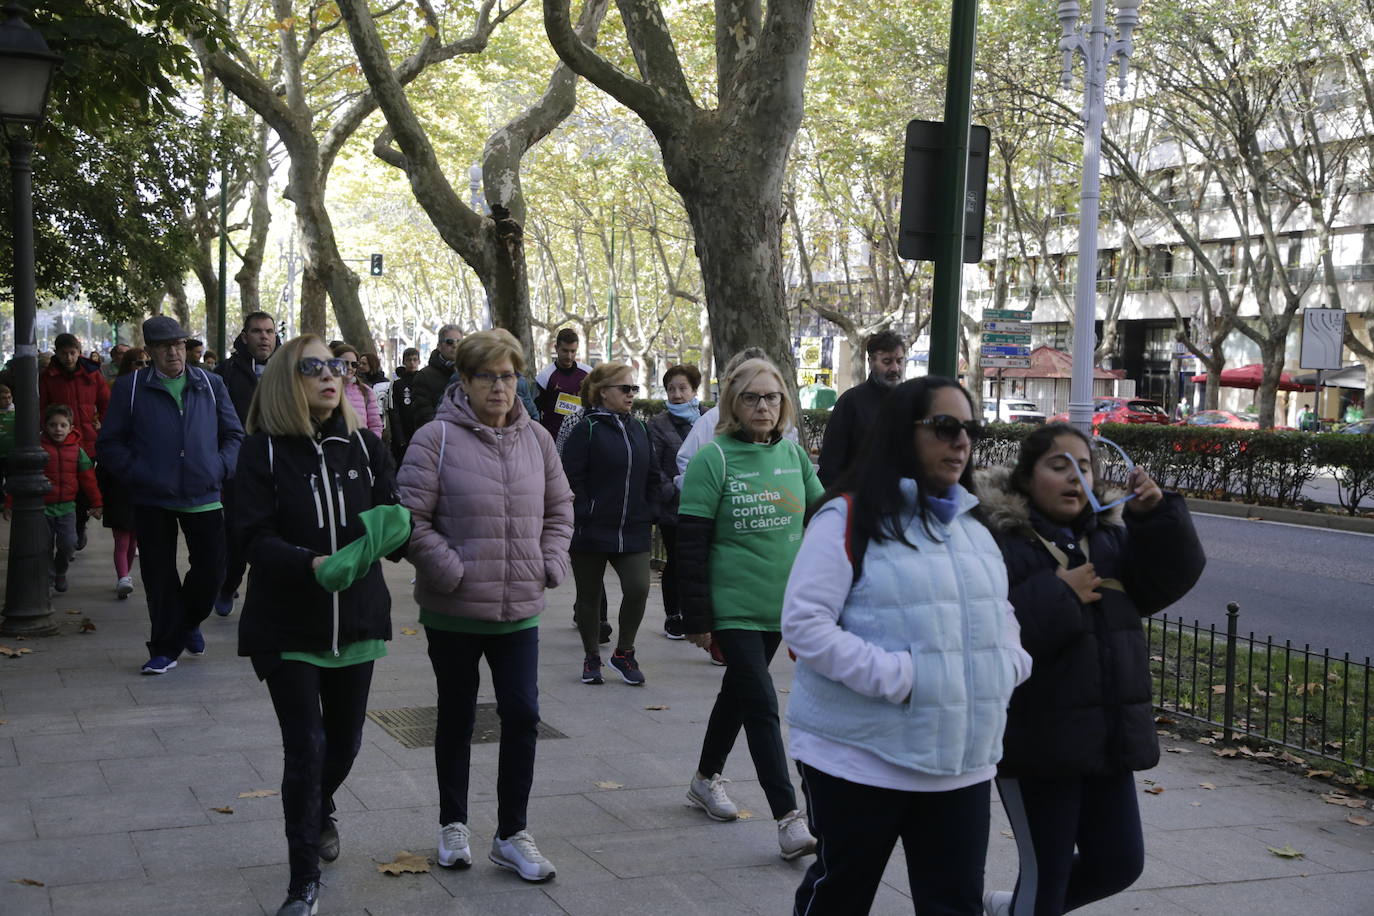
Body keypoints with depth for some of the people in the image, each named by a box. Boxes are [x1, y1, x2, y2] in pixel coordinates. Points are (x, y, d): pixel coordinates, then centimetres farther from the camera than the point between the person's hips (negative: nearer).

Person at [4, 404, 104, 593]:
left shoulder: (76, 450, 3)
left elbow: (88, 478, 9)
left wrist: (96, 503, 10)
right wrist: (9, 503, -2)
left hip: (66, 506, 1)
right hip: (42, 506, -1)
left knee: (68, 543, -10)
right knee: (45, 547, 3)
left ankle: (60, 571, 17)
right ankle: (48, 579, 20)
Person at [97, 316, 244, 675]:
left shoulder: (210, 384, 9)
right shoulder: (129, 387, 2)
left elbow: (234, 435, 14)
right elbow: (110, 443, 2)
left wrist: (220, 467, -3)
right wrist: (136, 475, -11)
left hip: (204, 496, 2)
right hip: (152, 500, -1)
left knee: (211, 567, 4)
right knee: (159, 574, 5)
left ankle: (188, 622, 33)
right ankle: (165, 648, 18)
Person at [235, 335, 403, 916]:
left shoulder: (363, 446, 2)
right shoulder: (264, 451, -7)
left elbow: (395, 521, 0)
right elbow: (256, 539, -13)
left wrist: (390, 531, -24)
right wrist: (312, 564, -30)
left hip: (356, 619, 3)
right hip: (288, 623, -3)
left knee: (345, 740, 15)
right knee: (305, 748, -5)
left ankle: (320, 809, 48)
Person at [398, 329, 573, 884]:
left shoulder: (536, 438, 4)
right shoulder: (436, 439, -10)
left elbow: (559, 510, 13)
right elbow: (413, 518, -13)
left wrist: (549, 566, 1)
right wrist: (453, 572, -16)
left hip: (520, 610, 3)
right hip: (453, 611, -3)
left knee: (523, 715, 2)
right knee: (457, 718, 13)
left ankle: (511, 834, 18)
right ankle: (453, 825, 31)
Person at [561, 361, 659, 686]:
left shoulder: (639, 429, 10)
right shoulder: (588, 429, -8)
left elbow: (652, 477, 18)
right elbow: (571, 477, -11)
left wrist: (646, 513, 10)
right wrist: (584, 515, -14)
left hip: (633, 532, 4)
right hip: (592, 532, -4)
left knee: (638, 588, -10)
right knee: (589, 596, 8)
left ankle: (623, 653, 10)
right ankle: (591, 657, 24)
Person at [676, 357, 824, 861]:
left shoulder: (793, 454, 4)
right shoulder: (713, 459, -12)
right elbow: (691, 544, -12)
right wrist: (697, 619, -13)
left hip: (781, 603, 6)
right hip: (733, 606, -6)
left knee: (739, 691, 19)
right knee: (761, 705, -9)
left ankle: (706, 778, 38)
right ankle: (788, 817, -8)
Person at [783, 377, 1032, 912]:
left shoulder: (972, 525, 14)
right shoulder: (848, 518, -9)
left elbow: (998, 614, 24)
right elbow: (804, 624, -16)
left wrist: (1008, 665, 3)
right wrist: (895, 677, -22)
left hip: (962, 763, 6)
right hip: (861, 761, -6)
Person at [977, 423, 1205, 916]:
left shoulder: (1108, 536, 10)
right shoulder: (1001, 542, -12)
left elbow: (1169, 578, -1)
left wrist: (1155, 515, -14)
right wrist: (1059, 595, -21)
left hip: (1107, 737, 7)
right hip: (1037, 743, -7)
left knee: (1119, 862, 15)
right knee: (1047, 872, 2)